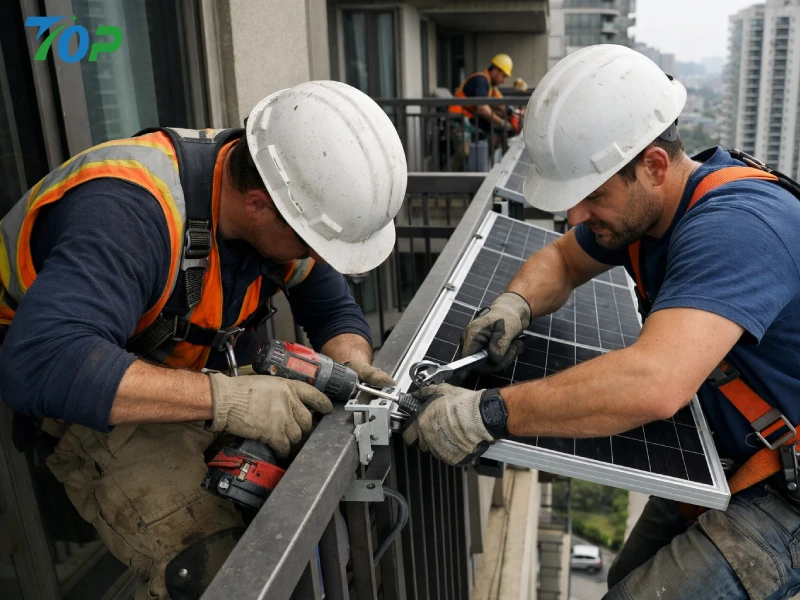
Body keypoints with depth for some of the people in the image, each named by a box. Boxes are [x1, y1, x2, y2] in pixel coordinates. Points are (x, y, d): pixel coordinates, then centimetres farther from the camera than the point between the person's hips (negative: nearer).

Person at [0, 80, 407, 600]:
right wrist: (225, 398, -44)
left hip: (198, 379, 7)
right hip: (91, 401, -6)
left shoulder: (293, 203, -12)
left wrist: (353, 367, -22)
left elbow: (333, 311, -1)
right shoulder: (128, 209, -34)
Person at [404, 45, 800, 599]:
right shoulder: (636, 202, -4)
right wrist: (516, 304, -12)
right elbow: (562, 260, 11)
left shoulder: (732, 226, -33)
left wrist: (489, 415, -41)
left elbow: (652, 385, -45)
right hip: (737, 457, 8)